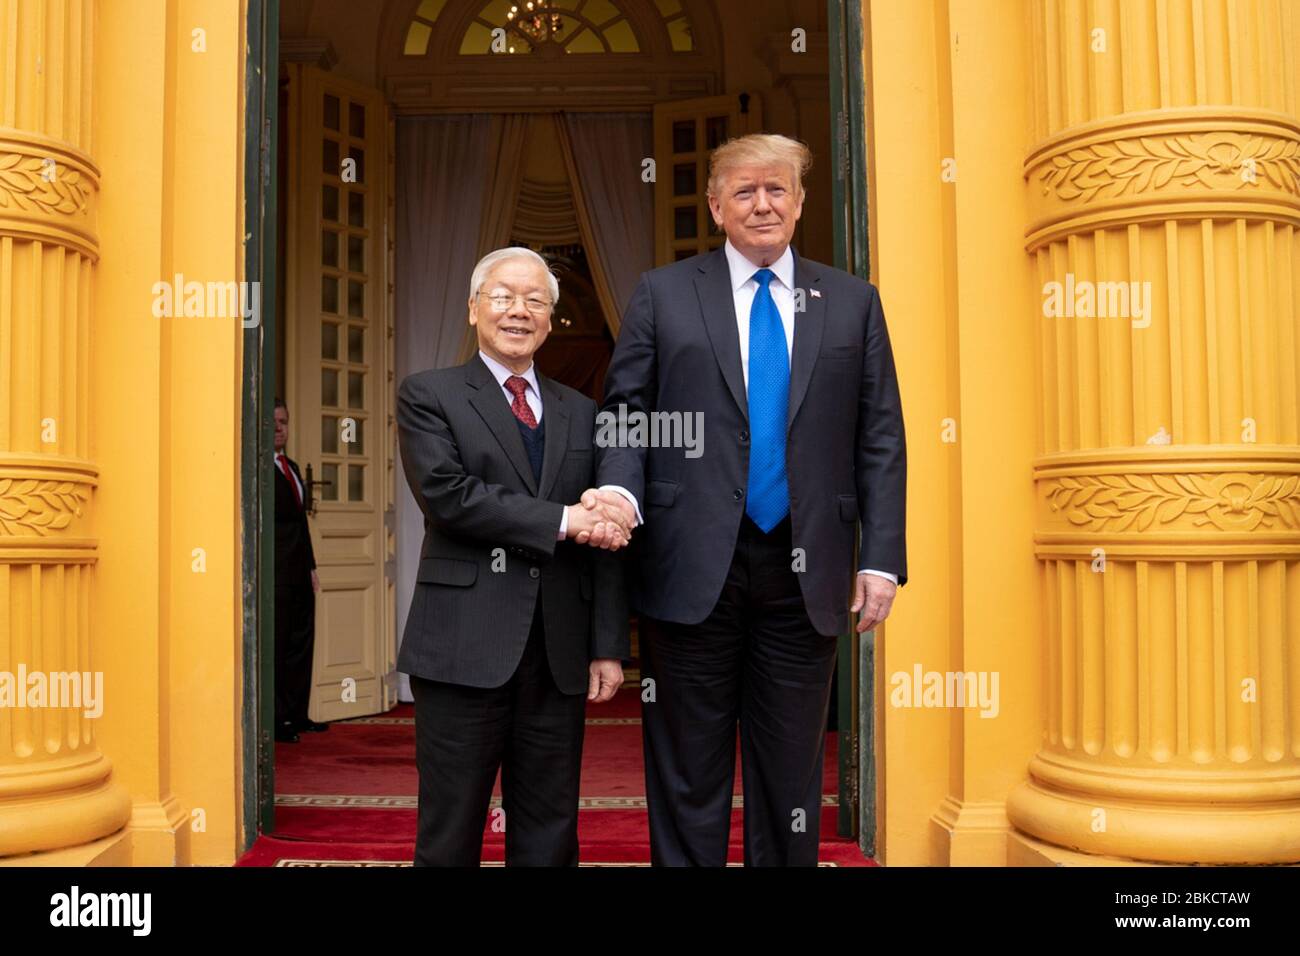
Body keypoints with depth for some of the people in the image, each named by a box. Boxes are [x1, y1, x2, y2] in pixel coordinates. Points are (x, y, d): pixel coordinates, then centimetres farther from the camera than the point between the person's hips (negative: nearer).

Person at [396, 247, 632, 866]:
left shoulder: (580, 413, 14)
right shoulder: (428, 395, 4)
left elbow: (605, 536, 11)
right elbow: (446, 494, -13)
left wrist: (609, 646, 4)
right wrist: (560, 521, -14)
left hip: (559, 656, 4)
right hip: (464, 648, -3)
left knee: (550, 837, 12)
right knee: (450, 835, 7)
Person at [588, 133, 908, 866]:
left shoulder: (853, 303, 9)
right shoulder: (662, 295, 6)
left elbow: (881, 439, 5)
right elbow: (626, 411, 2)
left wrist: (883, 557, -2)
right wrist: (620, 489, -18)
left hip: (805, 573, 2)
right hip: (693, 566, -1)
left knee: (792, 772, 13)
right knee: (688, 778, 9)